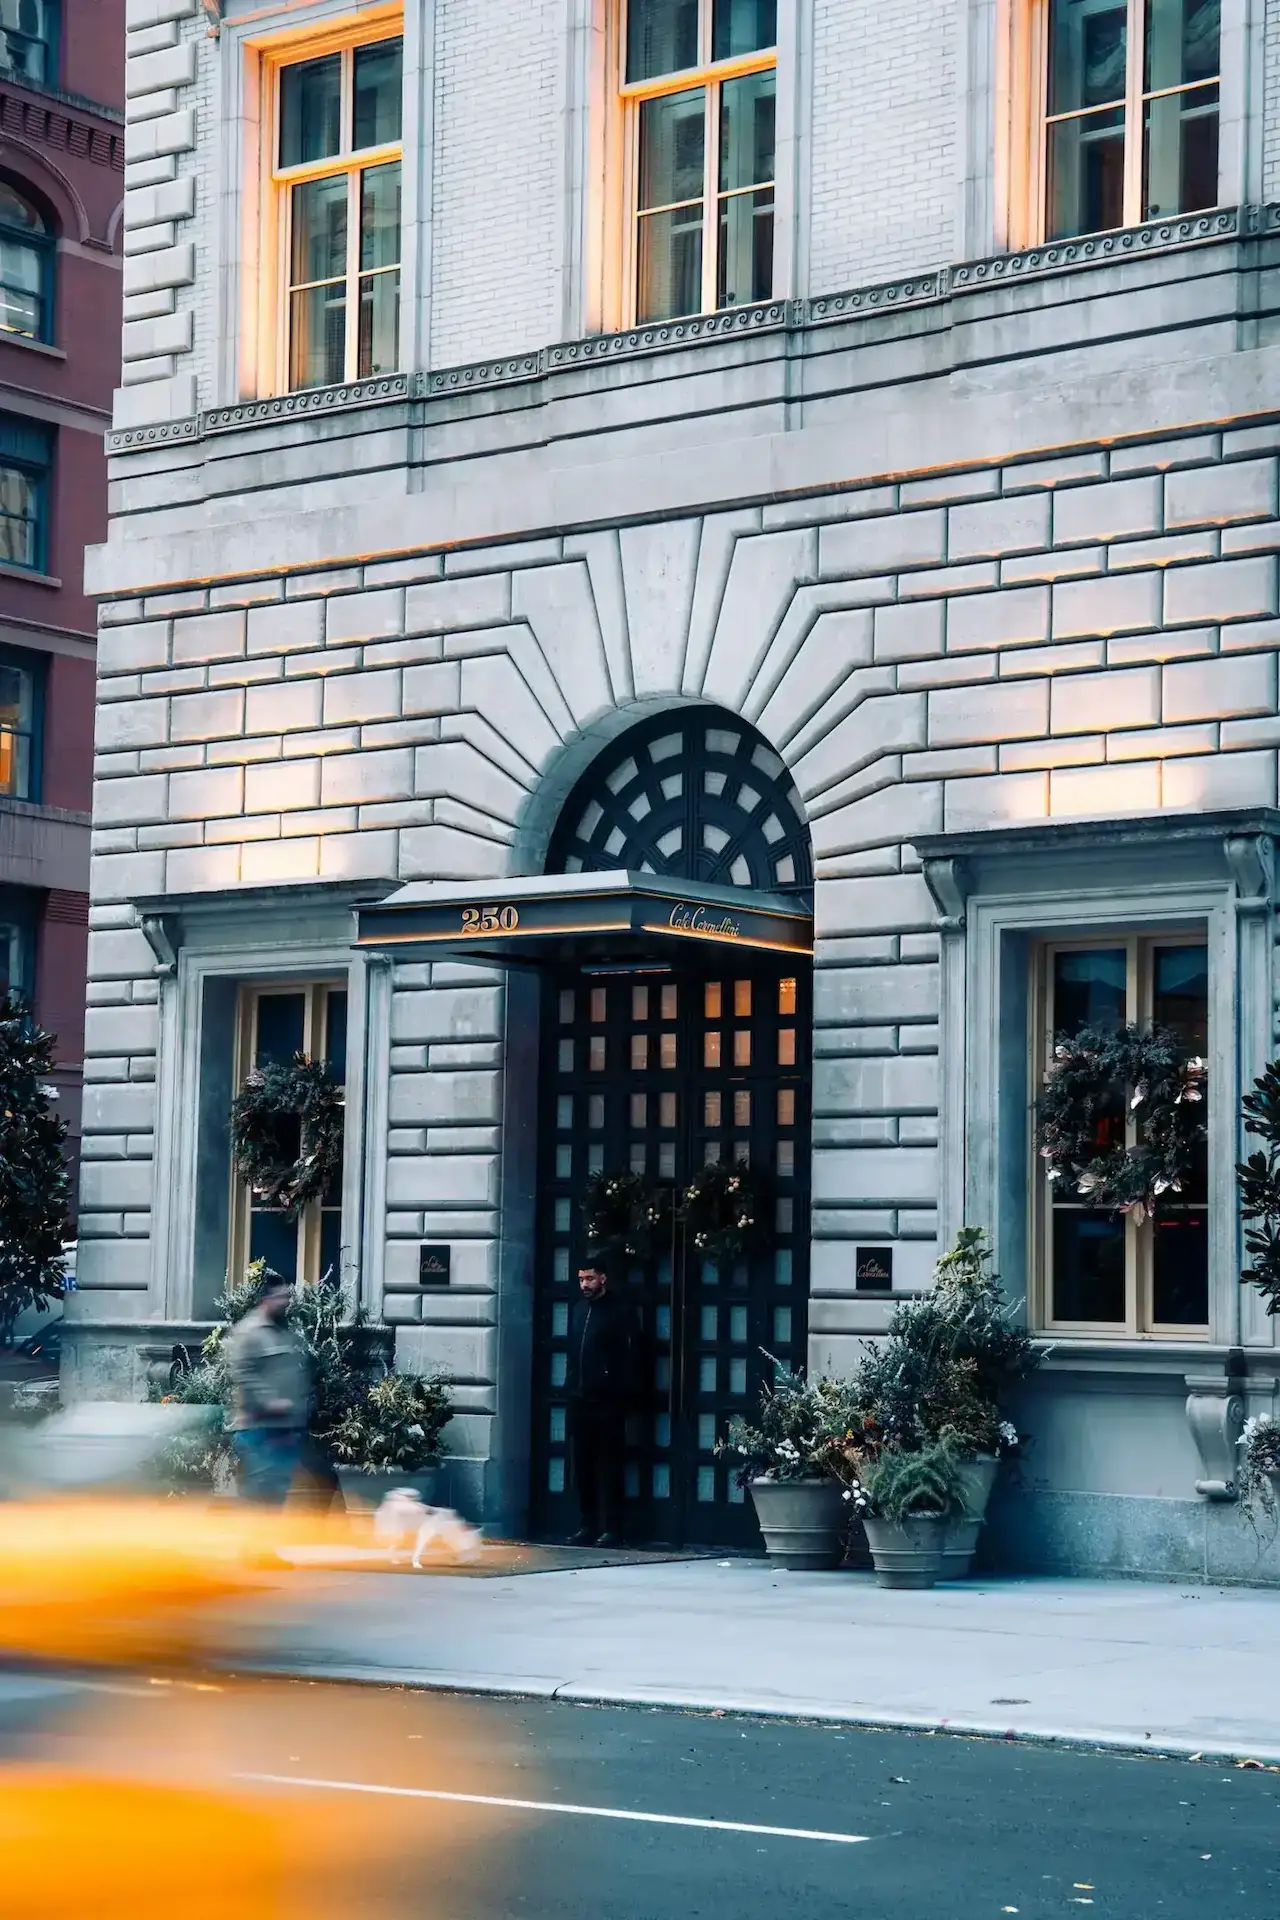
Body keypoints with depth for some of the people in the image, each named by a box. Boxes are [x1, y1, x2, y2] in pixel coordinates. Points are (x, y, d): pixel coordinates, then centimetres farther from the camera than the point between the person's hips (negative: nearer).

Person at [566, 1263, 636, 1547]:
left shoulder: (619, 1310, -3)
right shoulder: (578, 1309, 16)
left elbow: (628, 1354, -8)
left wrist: (620, 1390, -15)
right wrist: (573, 1384, 10)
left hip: (607, 1400, -6)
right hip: (580, 1398, 6)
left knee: (610, 1463, -4)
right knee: (582, 1463, 7)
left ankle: (611, 1528, -3)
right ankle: (588, 1524, 13)